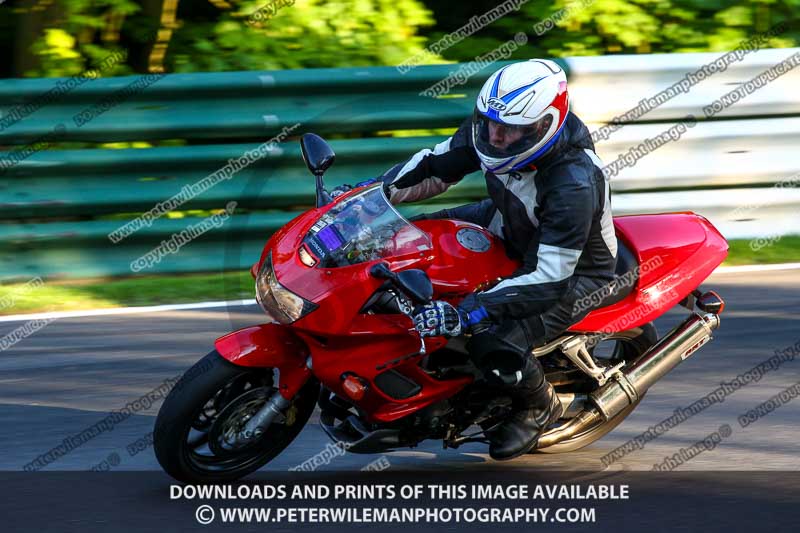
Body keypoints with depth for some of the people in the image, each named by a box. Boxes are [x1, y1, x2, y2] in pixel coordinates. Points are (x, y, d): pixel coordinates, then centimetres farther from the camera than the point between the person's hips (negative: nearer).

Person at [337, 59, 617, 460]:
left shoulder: (574, 184, -40)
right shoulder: (491, 125, -19)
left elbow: (549, 278, -41)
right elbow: (439, 166, 0)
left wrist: (464, 314, -48)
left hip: (574, 272, -8)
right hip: (508, 228, 8)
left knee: (496, 349, -28)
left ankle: (540, 405, 7)